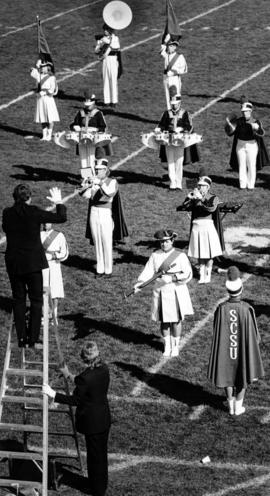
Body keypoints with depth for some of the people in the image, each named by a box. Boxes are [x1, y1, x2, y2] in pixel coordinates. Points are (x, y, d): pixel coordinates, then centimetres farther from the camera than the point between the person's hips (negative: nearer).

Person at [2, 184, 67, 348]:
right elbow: (61, 218, -9)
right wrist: (59, 202, 9)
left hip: (13, 263, 3)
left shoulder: (7, 213, -6)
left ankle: (22, 339, 11)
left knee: (18, 300, 12)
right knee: (36, 300, 8)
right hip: (33, 262, -3)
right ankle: (33, 339, 5)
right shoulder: (34, 212, -15)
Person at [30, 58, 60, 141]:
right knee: (43, 119, 7)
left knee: (50, 118, -1)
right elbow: (32, 74, -14)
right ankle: (44, 135, 12)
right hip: (40, 99, 4)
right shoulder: (39, 75, 6)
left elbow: (52, 90, -9)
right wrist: (37, 66, -18)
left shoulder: (51, 77, -4)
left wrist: (42, 93, -13)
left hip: (48, 99, -4)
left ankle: (49, 135, 6)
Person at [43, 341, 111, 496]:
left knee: (95, 455, 9)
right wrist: (71, 376, 21)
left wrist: (53, 394, -17)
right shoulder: (104, 369, -6)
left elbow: (75, 400, -20)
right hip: (105, 418, 7)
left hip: (92, 422, -7)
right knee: (102, 453, 22)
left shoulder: (86, 377, -28)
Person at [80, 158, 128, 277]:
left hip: (106, 215, -4)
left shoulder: (112, 182, -7)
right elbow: (85, 195, -8)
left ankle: (108, 270, 10)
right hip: (94, 213, 4)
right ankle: (100, 269, 18)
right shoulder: (93, 181, 4)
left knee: (107, 244, 0)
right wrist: (86, 186, -27)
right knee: (97, 243, 9)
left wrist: (100, 184, -37)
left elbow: (110, 193, -26)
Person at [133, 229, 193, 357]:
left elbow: (188, 275, -12)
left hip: (177, 292, -2)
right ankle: (167, 346, 24)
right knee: (164, 321, 9)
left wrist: (172, 278, -26)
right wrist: (139, 284, -20)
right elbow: (148, 271, -5)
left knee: (176, 320, 6)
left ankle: (175, 346, 23)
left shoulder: (181, 256, -8)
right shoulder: (155, 256, 0)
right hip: (161, 292, 2)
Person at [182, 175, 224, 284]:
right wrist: (189, 198, -20)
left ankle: (208, 275, 17)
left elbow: (212, 209, -24)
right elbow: (185, 206, -6)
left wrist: (201, 199, -23)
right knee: (200, 254, 6)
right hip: (196, 228, 3)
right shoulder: (195, 197, 6)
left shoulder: (213, 198, -4)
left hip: (208, 227, -3)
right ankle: (201, 275, 13)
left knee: (208, 254, 5)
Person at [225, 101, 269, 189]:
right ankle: (242, 184, 12)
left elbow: (261, 133, -20)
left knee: (251, 165, 0)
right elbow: (230, 132, -1)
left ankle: (251, 184, 8)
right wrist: (229, 124, -20)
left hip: (252, 145, -2)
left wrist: (257, 128, -40)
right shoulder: (238, 121, -1)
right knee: (242, 165, 5)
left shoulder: (256, 121, -8)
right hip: (240, 145, 2)